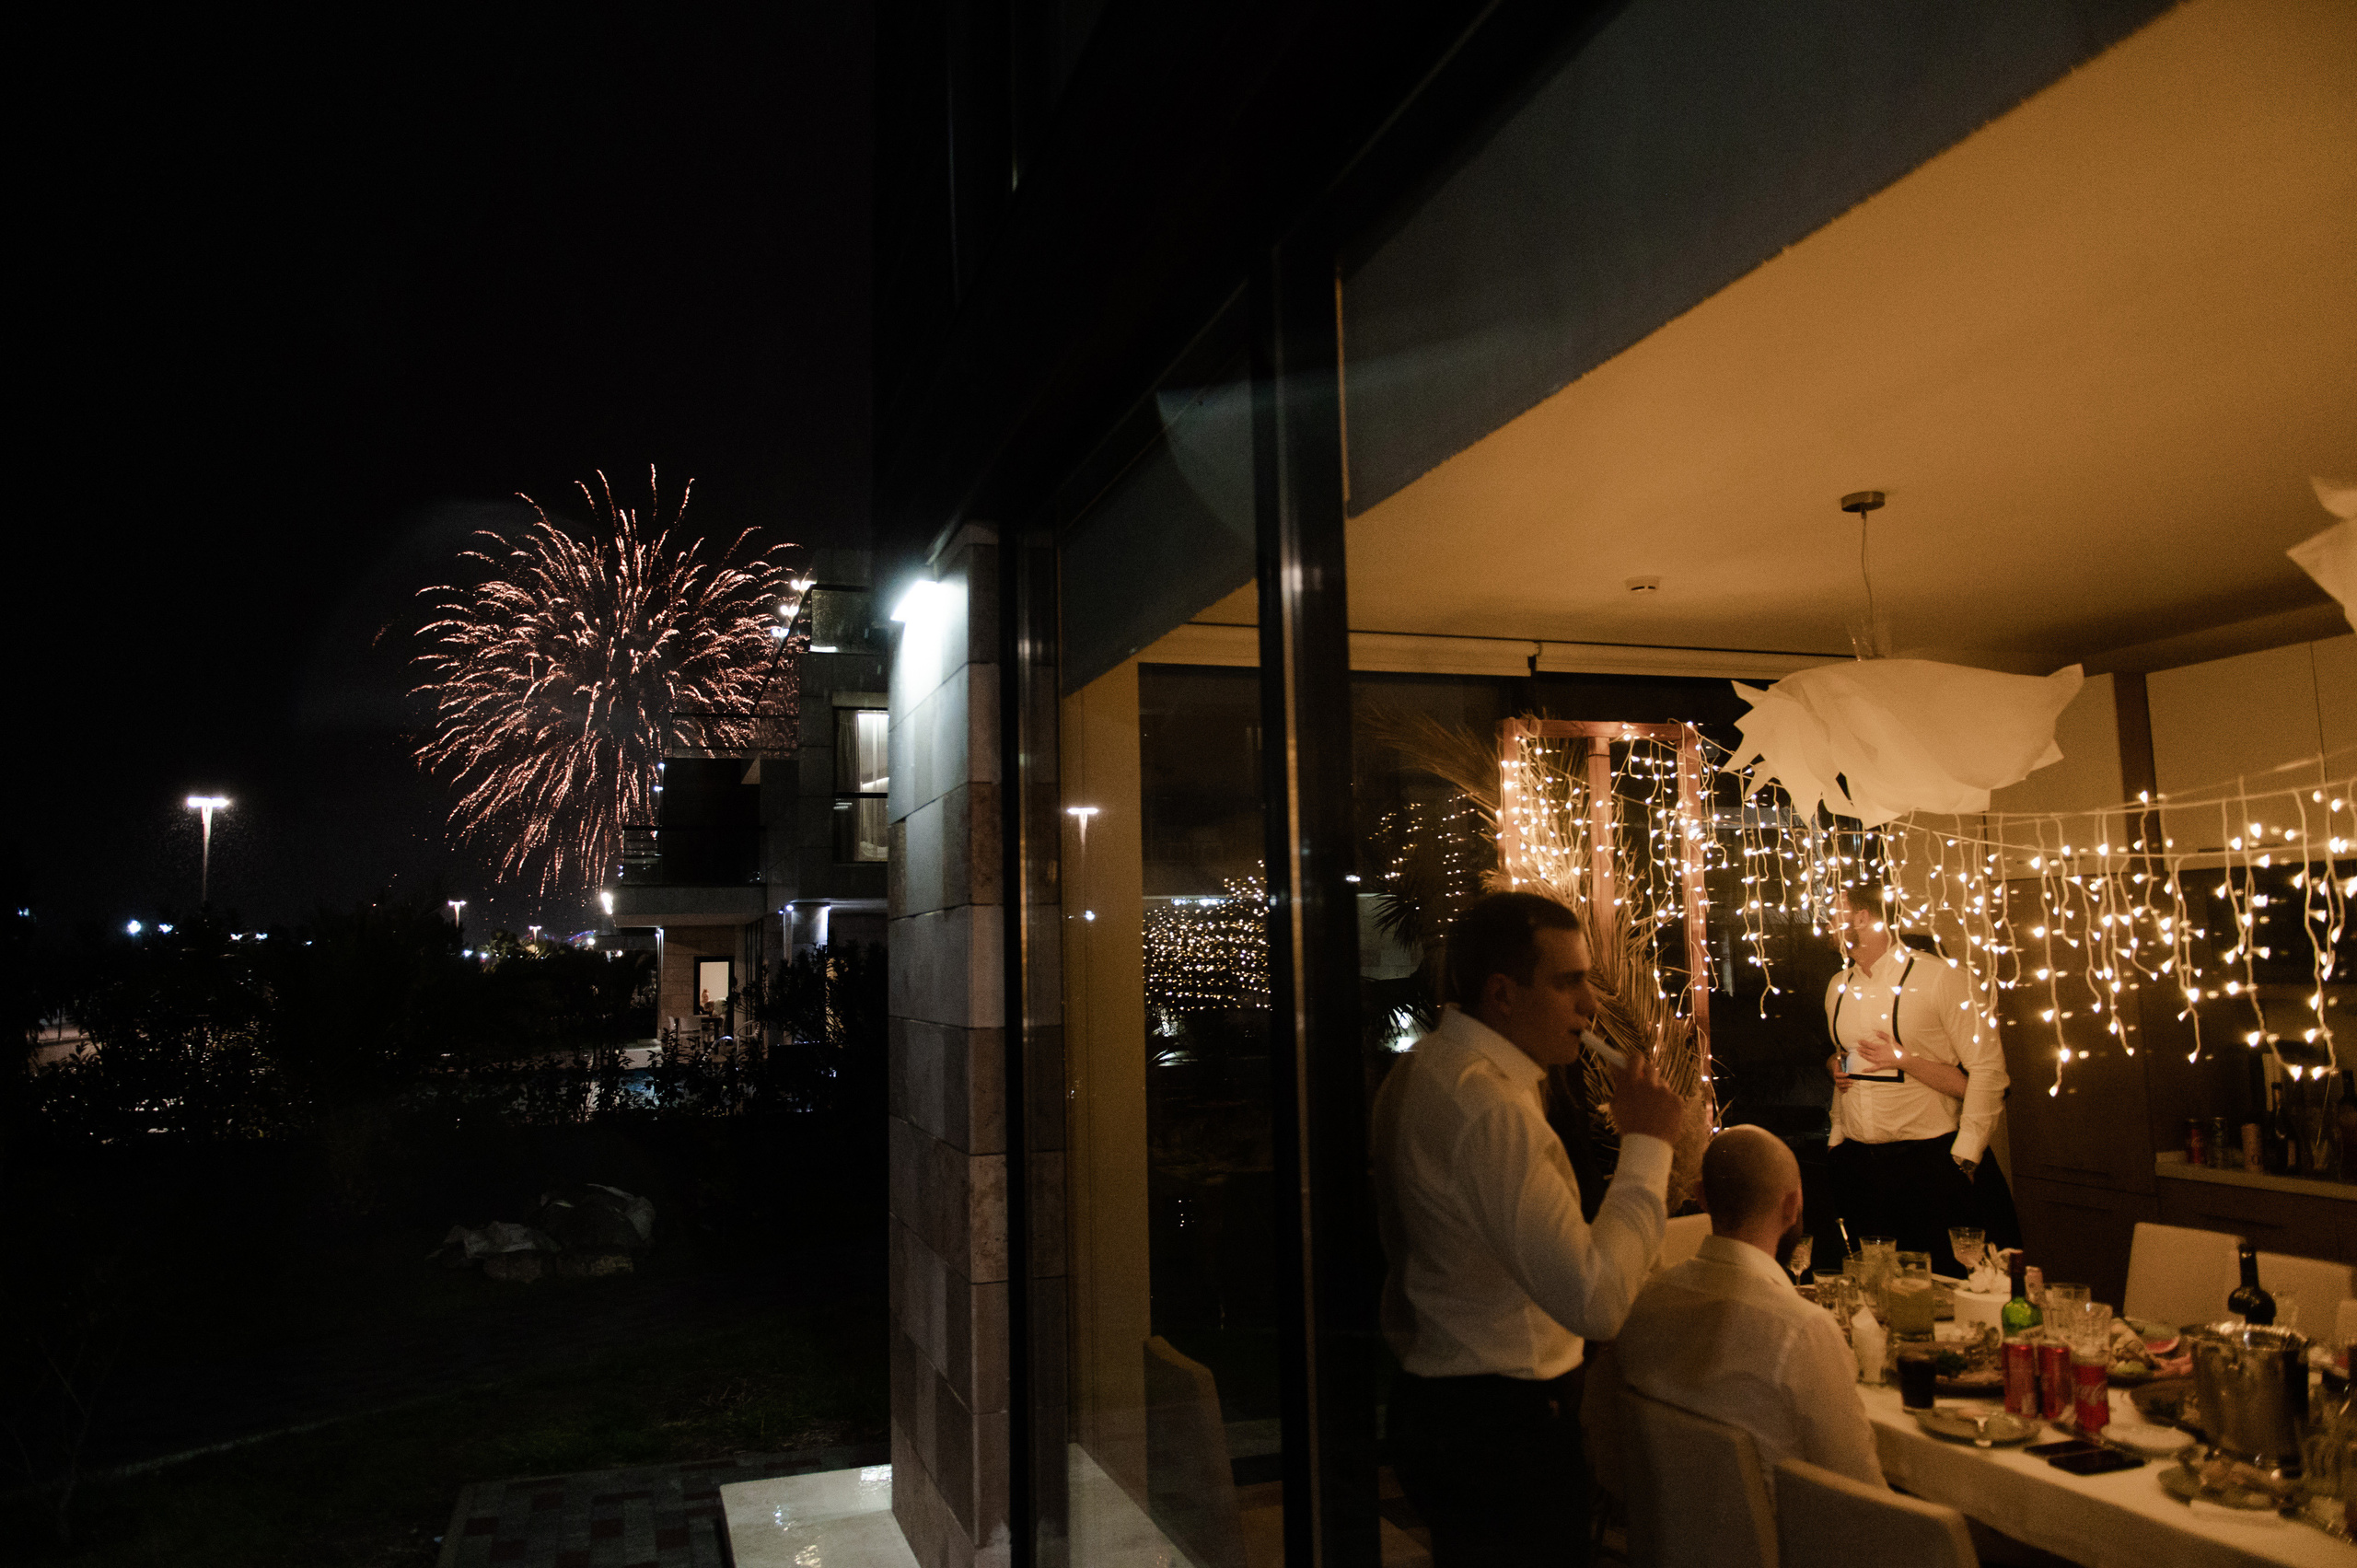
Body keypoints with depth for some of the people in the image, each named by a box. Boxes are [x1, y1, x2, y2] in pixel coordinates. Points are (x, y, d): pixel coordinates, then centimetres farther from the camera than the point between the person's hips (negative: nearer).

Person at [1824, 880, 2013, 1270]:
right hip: (1855, 1161, 5)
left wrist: (1963, 1159, -15)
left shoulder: (1939, 975, -9)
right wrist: (1837, 1136, 13)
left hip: (1929, 1161, -5)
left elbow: (1988, 1070, -11)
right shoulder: (1839, 986, 10)